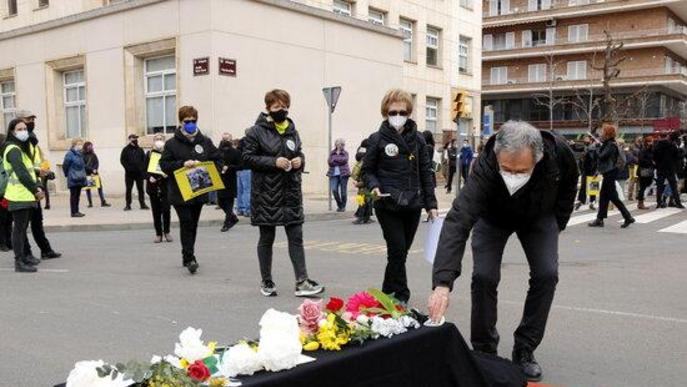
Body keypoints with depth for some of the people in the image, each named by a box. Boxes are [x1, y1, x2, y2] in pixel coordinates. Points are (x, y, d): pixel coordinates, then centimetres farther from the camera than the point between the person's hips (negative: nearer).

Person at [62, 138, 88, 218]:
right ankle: (74, 212, 2)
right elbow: (65, 165, -12)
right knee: (73, 195, -2)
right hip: (73, 179, -8)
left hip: (80, 179, 8)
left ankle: (77, 211, 19)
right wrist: (68, 175, -2)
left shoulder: (80, 154, 11)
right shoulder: (70, 154, -13)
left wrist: (83, 174, 12)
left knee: (78, 195, 12)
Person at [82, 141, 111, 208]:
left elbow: (97, 163, 5)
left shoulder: (93, 155, 9)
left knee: (100, 187, -3)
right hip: (87, 174, -3)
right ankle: (90, 203, 9)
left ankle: (103, 202, -2)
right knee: (88, 189, 3)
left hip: (94, 173, 3)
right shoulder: (83, 155, -3)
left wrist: (95, 170, -10)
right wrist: (92, 170, -13)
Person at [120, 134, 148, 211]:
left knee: (140, 189, 6)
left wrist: (143, 168, -3)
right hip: (129, 173, -2)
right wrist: (128, 167, -13)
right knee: (128, 189, 2)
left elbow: (144, 160, 11)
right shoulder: (126, 150, 2)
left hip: (139, 173, 2)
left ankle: (142, 204, 11)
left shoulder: (140, 150, 11)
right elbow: (122, 160, -2)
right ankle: (128, 205, 6)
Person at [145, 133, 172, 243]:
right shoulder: (149, 154, 8)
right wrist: (149, 177, -10)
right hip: (153, 185, 1)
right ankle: (158, 233, 12)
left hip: (165, 185, -1)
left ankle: (166, 232, 12)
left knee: (166, 209, -6)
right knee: (156, 211, 3)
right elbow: (145, 169, 7)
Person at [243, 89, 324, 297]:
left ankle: (302, 282, 3)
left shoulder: (292, 130, 11)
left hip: (291, 191, 4)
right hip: (266, 192, -4)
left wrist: (300, 160, -3)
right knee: (267, 238, 7)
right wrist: (274, 162, -18)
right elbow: (248, 157, -8)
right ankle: (266, 282, 20)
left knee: (296, 237, 1)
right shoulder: (257, 131, -5)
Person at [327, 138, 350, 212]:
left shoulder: (345, 153, 8)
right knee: (334, 190, -13)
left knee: (343, 191, -2)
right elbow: (330, 162, -1)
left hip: (343, 173, -1)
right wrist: (340, 161, -7)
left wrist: (335, 159, -5)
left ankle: (343, 206, 13)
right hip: (334, 174, 1)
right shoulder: (332, 153, 13)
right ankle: (339, 205, 8)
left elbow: (344, 160, -11)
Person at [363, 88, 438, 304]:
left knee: (401, 252, 10)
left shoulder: (417, 139, 7)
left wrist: (431, 204, 7)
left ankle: (388, 293, 26)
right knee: (397, 250, -8)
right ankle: (401, 296, 4)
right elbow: (367, 169, 5)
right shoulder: (378, 139, -1)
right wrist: (374, 186, -15)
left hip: (413, 205, 3)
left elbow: (426, 173, 10)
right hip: (388, 205, -3)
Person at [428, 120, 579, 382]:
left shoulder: (560, 154, -34)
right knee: (484, 276, -16)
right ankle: (484, 350, 5)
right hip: (493, 218, -2)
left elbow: (568, 189, -8)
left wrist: (558, 225, -4)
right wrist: (443, 283, -61)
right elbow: (458, 221, -51)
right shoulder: (485, 168, -43)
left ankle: (524, 350, 5)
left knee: (546, 275, -11)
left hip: (539, 217, 2)